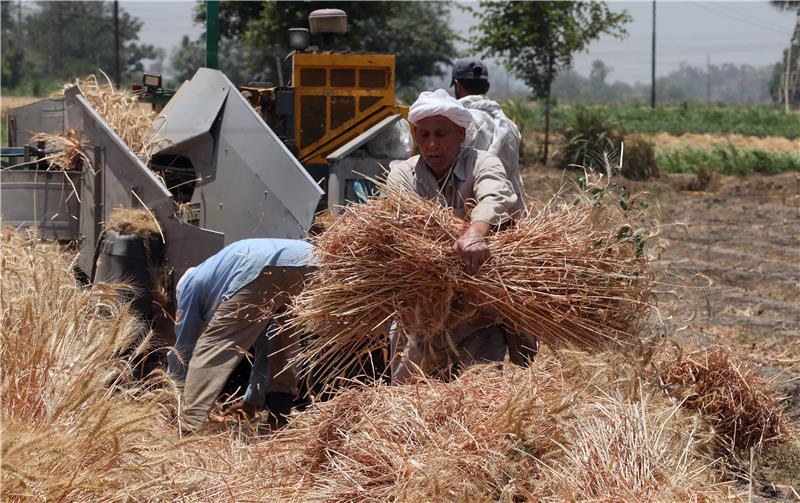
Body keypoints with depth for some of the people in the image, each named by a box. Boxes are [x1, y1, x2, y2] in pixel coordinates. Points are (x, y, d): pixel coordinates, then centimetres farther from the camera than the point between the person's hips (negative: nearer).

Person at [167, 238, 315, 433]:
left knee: (210, 348, 3)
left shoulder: (191, 283, 32)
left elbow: (184, 345, 34)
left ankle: (188, 429, -6)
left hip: (266, 270, -6)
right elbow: (264, 346, 46)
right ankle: (280, 423, 27)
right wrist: (253, 399, 51)